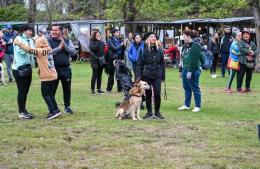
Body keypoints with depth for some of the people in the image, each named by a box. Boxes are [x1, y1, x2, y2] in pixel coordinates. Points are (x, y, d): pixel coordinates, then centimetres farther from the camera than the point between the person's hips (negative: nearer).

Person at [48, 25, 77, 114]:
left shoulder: (67, 41, 7)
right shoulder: (49, 42, 0)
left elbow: (73, 52, -6)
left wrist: (64, 45, -15)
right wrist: (59, 48, -16)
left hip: (66, 69, 2)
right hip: (54, 69, -2)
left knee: (67, 89, 11)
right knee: (52, 89, 1)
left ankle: (67, 106, 24)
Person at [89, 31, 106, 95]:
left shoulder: (102, 42, 10)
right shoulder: (92, 42, -4)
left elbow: (104, 51, 13)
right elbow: (92, 48, -23)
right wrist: (98, 41, -21)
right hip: (95, 60, -5)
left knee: (100, 75, 9)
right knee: (95, 75, -7)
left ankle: (99, 89, 16)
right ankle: (92, 89, -3)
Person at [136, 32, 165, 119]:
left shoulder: (159, 50, 5)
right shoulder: (142, 50, -2)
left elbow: (162, 63, 9)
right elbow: (139, 64, -1)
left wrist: (162, 76, 6)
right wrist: (138, 76, -8)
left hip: (157, 75, 1)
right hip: (146, 75, -1)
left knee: (157, 94, -3)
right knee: (148, 94, 6)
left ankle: (157, 112, 11)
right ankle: (149, 112, 17)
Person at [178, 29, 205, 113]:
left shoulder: (195, 45, -15)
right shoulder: (185, 45, 14)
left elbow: (193, 60, -21)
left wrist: (190, 71, -23)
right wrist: (182, 70, 17)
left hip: (193, 70, -9)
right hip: (185, 69, 9)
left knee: (195, 88, -2)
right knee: (186, 87, 14)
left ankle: (197, 106, 5)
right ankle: (186, 105, 22)